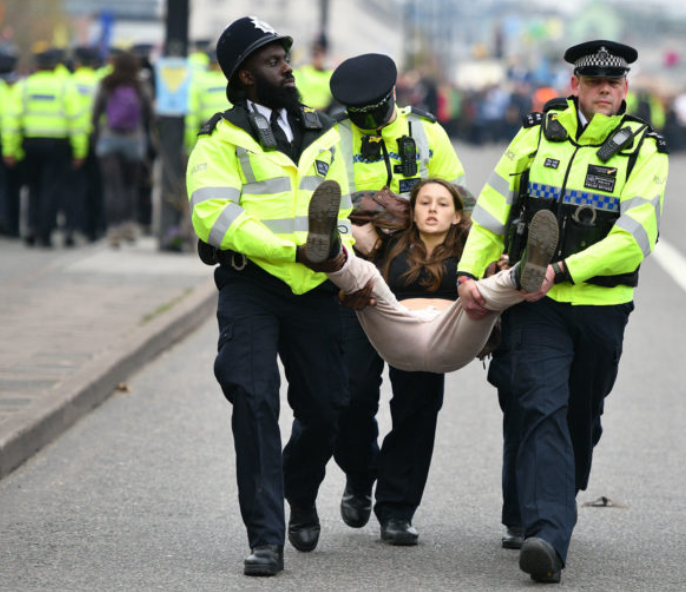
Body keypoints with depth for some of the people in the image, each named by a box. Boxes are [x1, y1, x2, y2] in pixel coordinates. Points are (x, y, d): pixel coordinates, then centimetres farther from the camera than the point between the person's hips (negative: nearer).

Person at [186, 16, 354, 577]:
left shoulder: (322, 133, 17)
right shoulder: (222, 139, 0)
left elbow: (342, 210, 20)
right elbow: (213, 215, -13)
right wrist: (293, 249, -19)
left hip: (315, 289, 4)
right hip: (251, 285, -4)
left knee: (324, 407, 3)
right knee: (256, 403, -13)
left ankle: (301, 496, 34)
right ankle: (266, 536, -9)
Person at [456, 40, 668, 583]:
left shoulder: (644, 151, -2)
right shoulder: (538, 135, 5)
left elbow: (634, 239, -14)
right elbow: (492, 210, 11)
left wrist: (564, 270, -22)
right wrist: (469, 272, -1)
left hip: (602, 308, 1)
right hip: (538, 302, 0)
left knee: (582, 419, 13)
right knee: (544, 409, -15)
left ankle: (552, 517, 33)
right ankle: (548, 537, -26)